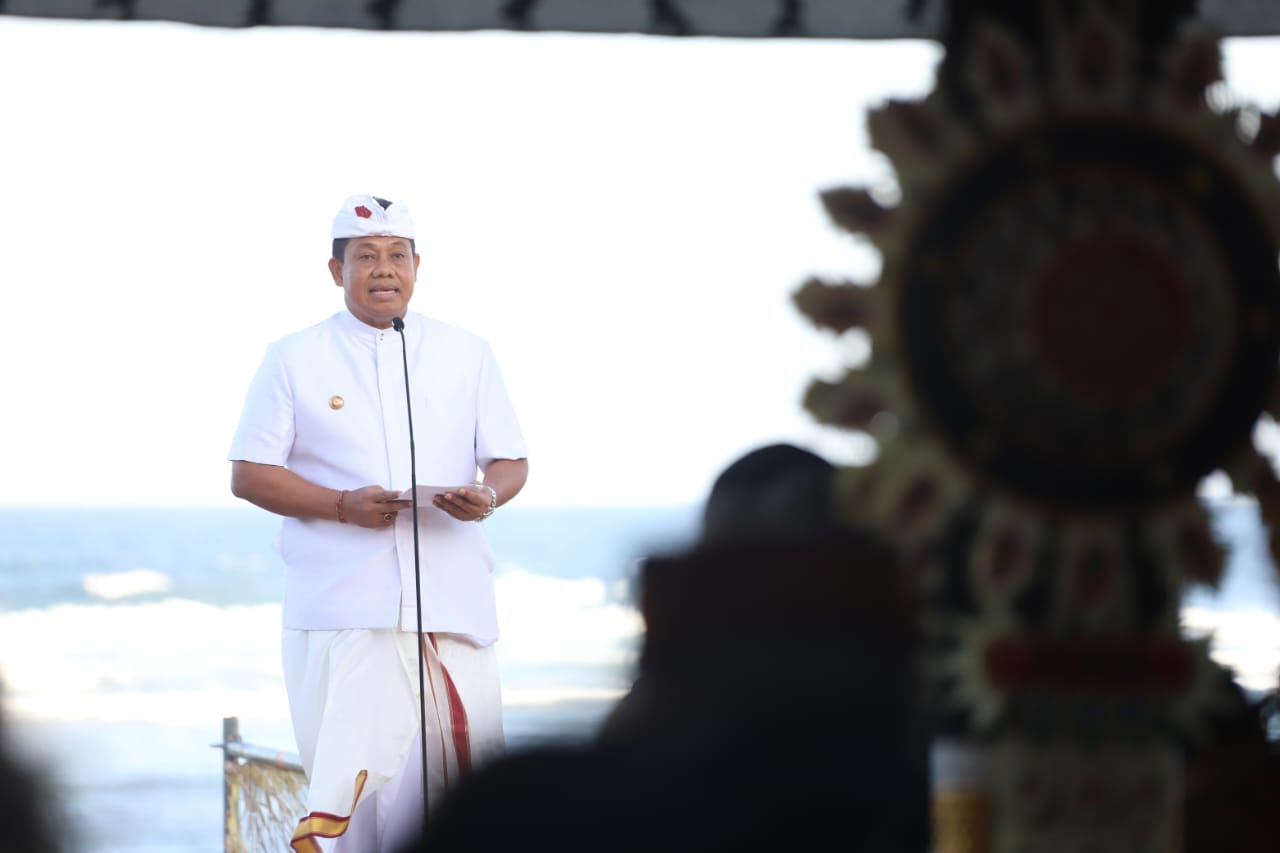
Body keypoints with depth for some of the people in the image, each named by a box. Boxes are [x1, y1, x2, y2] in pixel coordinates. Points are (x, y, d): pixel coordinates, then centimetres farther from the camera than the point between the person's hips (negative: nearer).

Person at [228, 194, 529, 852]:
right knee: (346, 782, -7)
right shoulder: (294, 360, 6)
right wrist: (344, 506, -13)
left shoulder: (467, 354, 13)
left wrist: (487, 495, -11)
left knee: (463, 770, -2)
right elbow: (249, 475, 2)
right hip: (340, 606, -2)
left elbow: (512, 462, 14)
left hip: (451, 604, 2)